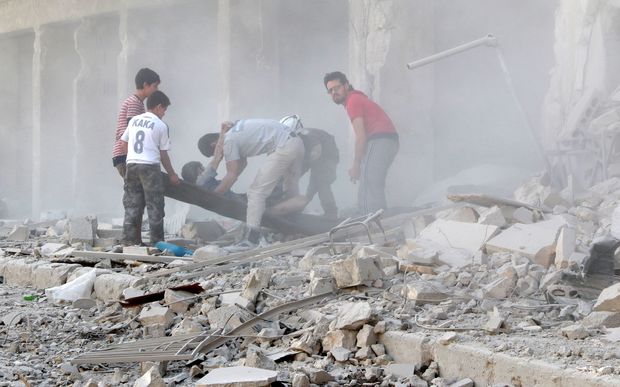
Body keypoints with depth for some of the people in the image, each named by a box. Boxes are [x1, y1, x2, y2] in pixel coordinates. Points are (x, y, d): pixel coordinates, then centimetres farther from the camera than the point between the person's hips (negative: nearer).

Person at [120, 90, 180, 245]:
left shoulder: (133, 121, 12)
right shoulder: (161, 126, -2)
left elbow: (124, 143, 14)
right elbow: (163, 154, 1)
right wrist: (172, 175, 11)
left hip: (132, 165, 5)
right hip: (150, 166, -5)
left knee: (132, 206, 9)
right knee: (155, 207, 2)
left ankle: (129, 241, 8)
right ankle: (156, 242, 2)